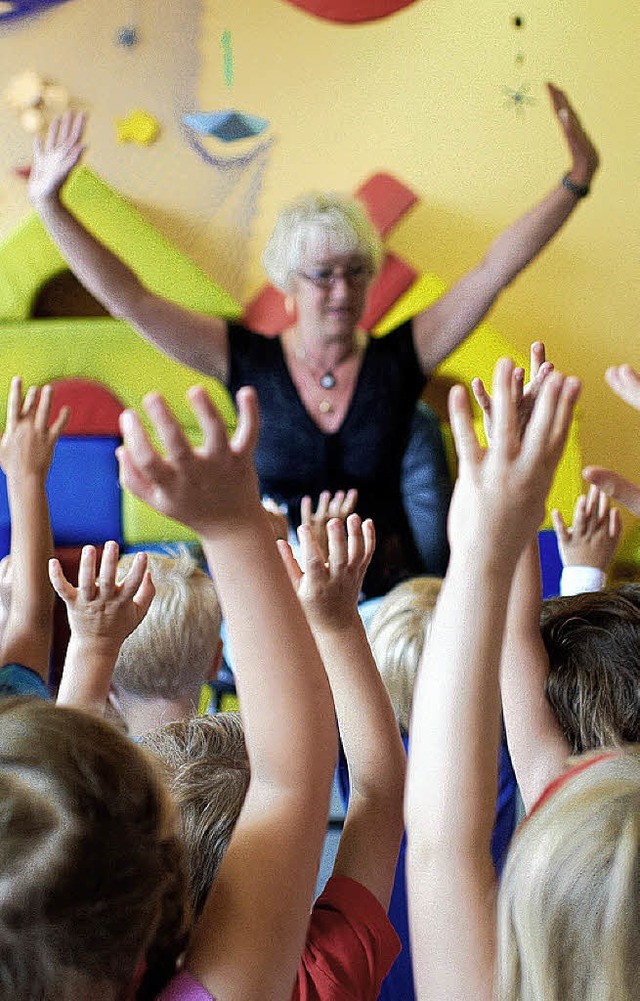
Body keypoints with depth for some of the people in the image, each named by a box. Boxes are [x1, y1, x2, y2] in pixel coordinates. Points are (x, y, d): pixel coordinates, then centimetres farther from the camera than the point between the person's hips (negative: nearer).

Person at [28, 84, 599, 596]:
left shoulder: (397, 358, 0)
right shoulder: (249, 363, -2)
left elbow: (495, 269, -4)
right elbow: (128, 299, -4)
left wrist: (577, 180, -10)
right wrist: (49, 205, -9)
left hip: (385, 594, 1)